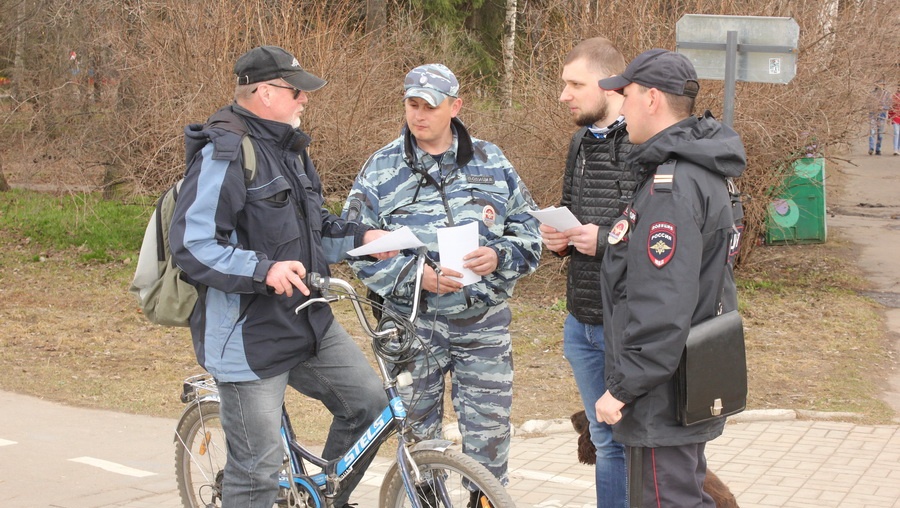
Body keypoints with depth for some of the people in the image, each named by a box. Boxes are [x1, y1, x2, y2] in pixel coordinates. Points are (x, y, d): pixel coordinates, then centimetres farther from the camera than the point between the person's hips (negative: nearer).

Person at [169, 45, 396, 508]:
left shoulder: (288, 148, 13)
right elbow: (191, 245, -23)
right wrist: (263, 270, -33)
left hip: (308, 323, 9)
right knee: (259, 464, -3)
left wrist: (360, 238, 6)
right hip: (249, 335, -9)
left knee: (368, 404, 8)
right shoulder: (224, 153, -17)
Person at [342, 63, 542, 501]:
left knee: (489, 436, 2)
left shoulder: (490, 162, 6)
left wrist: (498, 257, -13)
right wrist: (415, 276, -17)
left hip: (484, 323, 1)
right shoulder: (381, 170, 1)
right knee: (417, 436, 9)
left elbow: (528, 229, 8)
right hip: (413, 323, -1)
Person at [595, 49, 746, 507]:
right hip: (697, 384, 11)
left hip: (664, 398, -11)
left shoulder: (672, 185, -23)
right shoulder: (705, 172, 11)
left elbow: (662, 306, -27)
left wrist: (622, 388, -21)